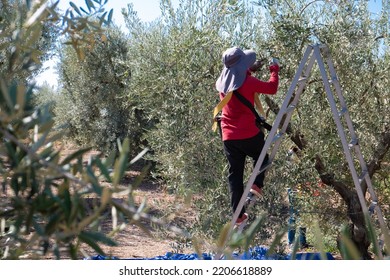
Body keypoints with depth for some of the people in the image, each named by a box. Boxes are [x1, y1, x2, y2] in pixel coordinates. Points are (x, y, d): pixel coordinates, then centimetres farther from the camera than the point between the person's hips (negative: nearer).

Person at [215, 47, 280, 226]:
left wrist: (251, 69, 28)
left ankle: (238, 215, 9)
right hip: (249, 134, -4)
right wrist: (275, 71, 14)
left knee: (234, 173, 9)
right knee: (261, 157, 25)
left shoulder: (222, 82, 6)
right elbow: (272, 88, -2)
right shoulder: (248, 82, -11)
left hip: (228, 137, 5)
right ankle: (257, 184, 1)